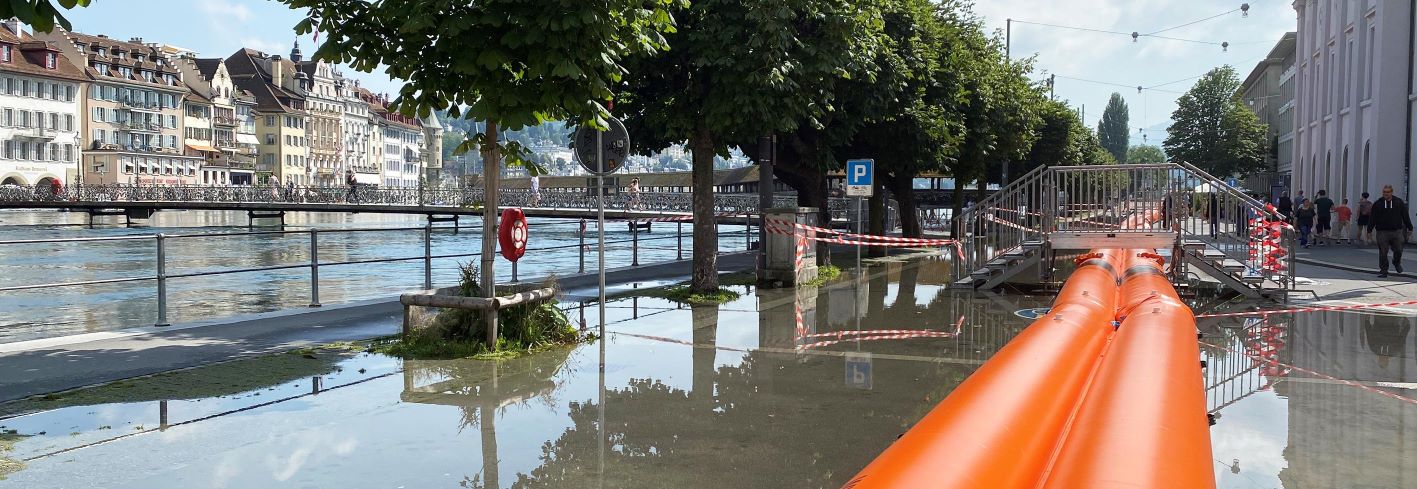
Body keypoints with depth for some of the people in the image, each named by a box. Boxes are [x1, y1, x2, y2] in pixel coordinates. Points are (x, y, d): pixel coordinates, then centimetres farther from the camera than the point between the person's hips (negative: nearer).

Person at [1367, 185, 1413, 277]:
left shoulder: (1399, 202, 6)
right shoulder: (1377, 204, 3)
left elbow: (1405, 216, 11)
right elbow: (1372, 218, 2)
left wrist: (1409, 228, 10)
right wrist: (1369, 230, -3)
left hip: (1396, 231, 1)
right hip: (1382, 232, -1)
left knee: (1398, 250, 4)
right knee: (1383, 253, -1)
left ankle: (1396, 263, 34)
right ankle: (1383, 271, 7)